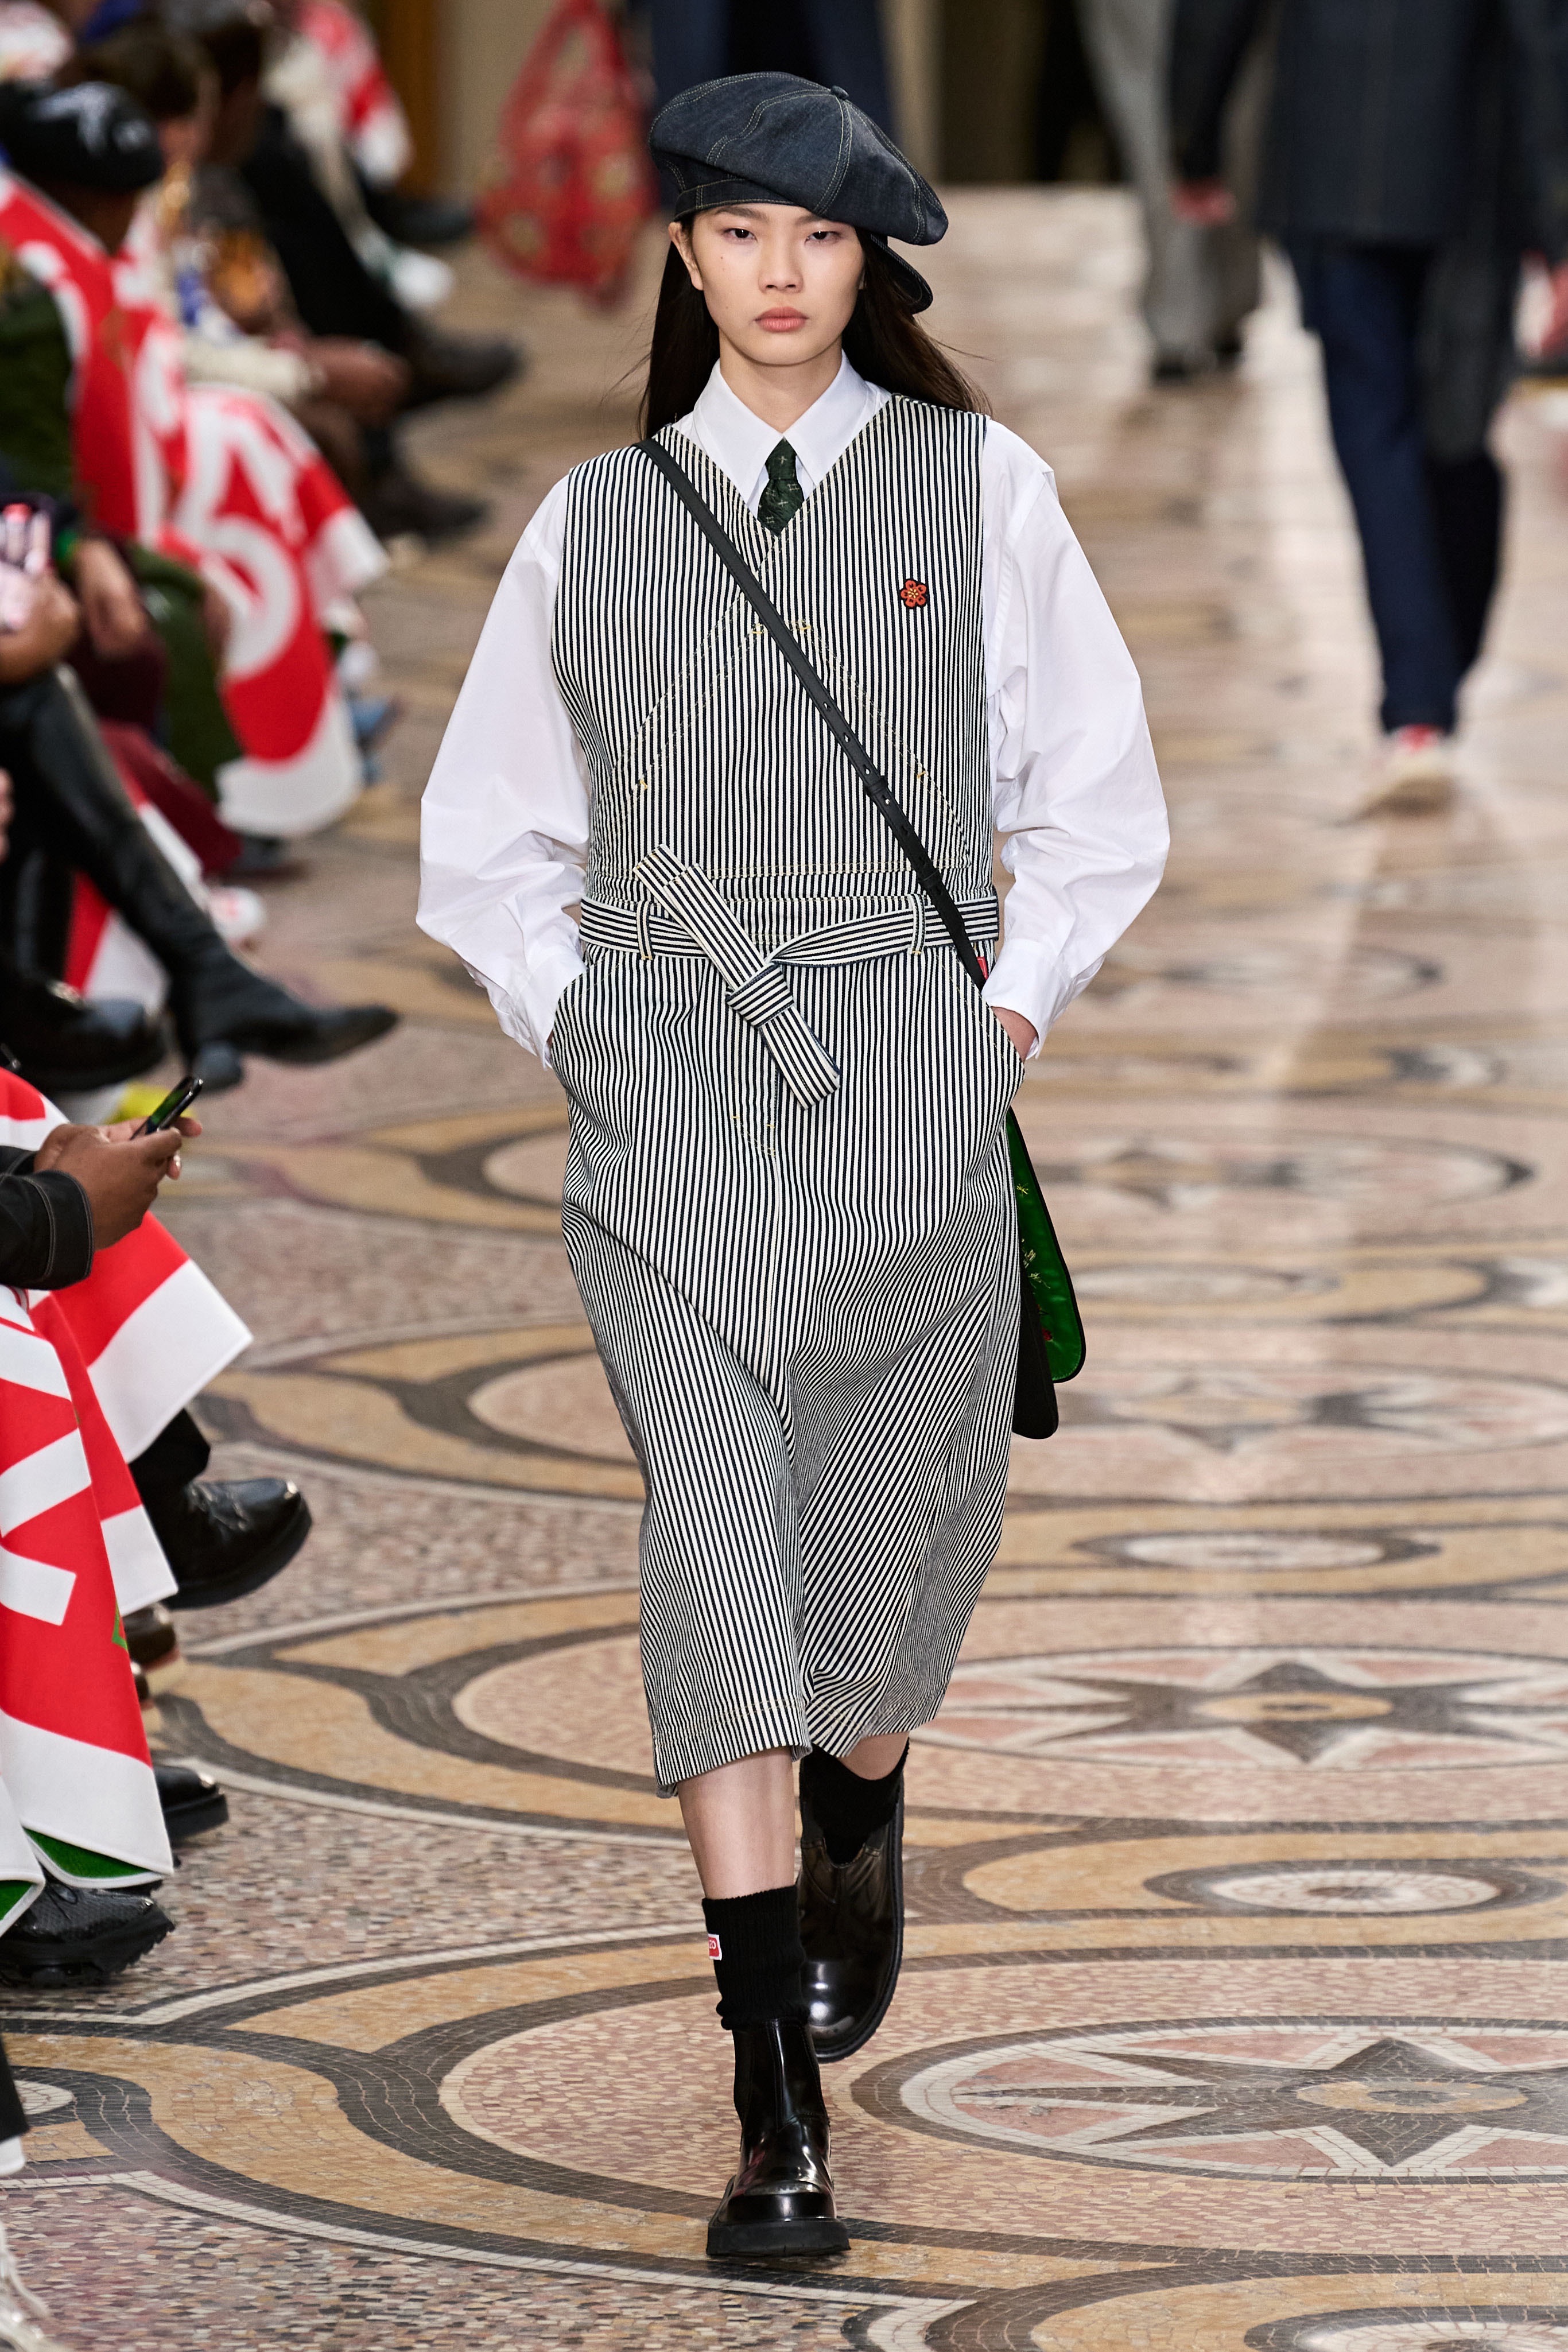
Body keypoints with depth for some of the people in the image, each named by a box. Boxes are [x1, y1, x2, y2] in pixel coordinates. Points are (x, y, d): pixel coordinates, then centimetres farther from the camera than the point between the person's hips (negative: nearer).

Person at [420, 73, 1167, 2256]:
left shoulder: (981, 489, 6)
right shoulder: (594, 523, 9)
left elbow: (1097, 803, 13)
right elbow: (489, 843, 18)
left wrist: (1009, 1011, 3)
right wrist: (582, 1027, 6)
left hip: (909, 1078, 0)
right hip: (667, 1081, 0)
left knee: (886, 1540, 4)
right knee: (714, 1520, -14)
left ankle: (857, 1829, 42)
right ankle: (778, 2097, -17)